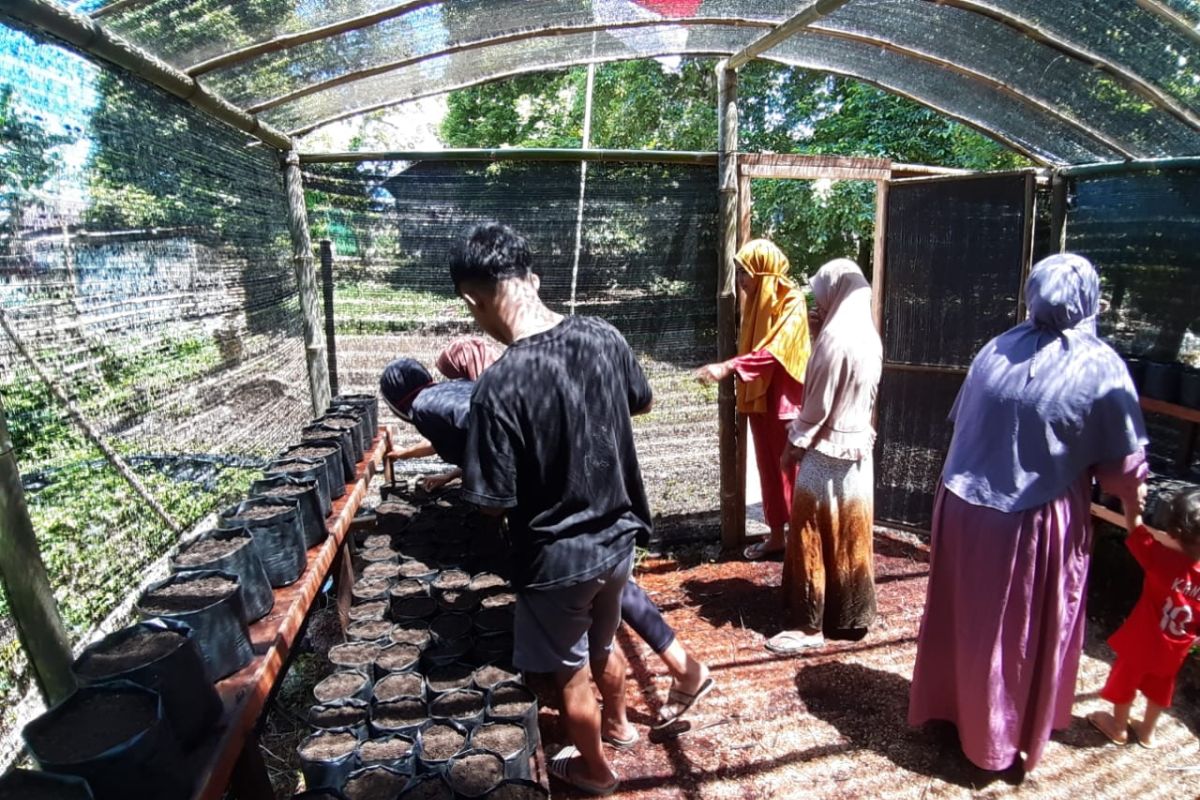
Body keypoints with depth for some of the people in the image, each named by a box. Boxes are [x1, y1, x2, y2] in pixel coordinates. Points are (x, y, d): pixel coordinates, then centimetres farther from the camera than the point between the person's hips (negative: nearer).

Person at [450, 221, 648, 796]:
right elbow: (642, 403, 9)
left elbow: (493, 503, -19)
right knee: (602, 645, 32)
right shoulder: (604, 337, -11)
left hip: (558, 558, -6)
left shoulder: (499, 386, -28)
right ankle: (618, 722, 58)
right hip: (618, 538, 6)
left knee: (570, 673, 22)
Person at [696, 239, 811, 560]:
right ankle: (775, 535, 23)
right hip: (758, 398, 7)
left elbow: (774, 350, -26)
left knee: (790, 469, 1)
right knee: (768, 469, 12)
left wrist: (728, 367, -34)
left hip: (784, 400, -7)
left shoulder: (791, 303, -13)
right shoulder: (756, 301, 10)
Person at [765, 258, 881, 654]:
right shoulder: (869, 336, 7)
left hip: (826, 450, -9)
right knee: (851, 536, 16)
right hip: (859, 447, 9)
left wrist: (795, 442, -8)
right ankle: (851, 615, 27)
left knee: (813, 537, 0)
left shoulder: (834, 338, -19)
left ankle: (810, 624, 7)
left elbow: (818, 404, -16)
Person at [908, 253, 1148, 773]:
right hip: (1034, 525, -4)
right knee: (1021, 633, 14)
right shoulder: (1101, 366, -11)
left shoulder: (995, 350, 2)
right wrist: (1131, 504, 13)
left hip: (963, 508, 4)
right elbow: (1123, 468, -8)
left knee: (962, 618, 20)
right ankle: (1002, 742, 31)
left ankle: (947, 707, 38)